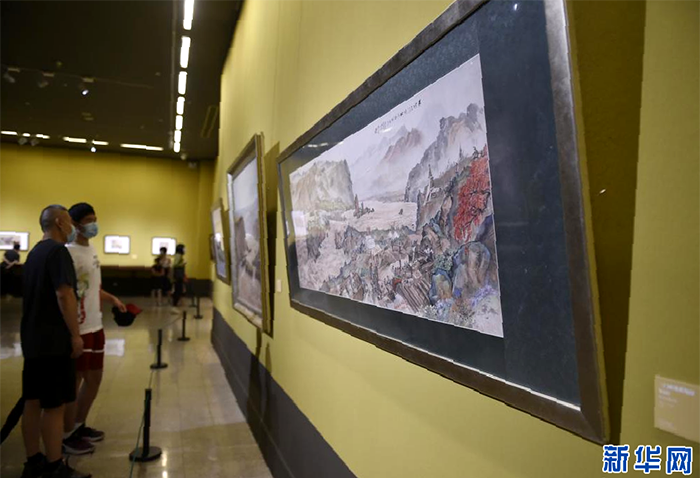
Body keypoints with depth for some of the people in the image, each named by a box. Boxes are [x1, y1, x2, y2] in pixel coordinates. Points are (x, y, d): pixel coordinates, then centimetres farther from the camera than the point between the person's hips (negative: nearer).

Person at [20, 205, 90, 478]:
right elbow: (63, 294, -23)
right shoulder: (57, 250, -15)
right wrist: (75, 334, -18)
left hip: (33, 338, 9)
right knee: (54, 405, -2)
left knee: (33, 402, 14)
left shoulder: (35, 252, 14)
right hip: (53, 340, -9)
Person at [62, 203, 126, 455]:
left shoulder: (91, 249, 11)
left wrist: (112, 299, 16)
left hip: (95, 326, 9)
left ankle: (79, 426, 35)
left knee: (94, 378, 18)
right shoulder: (69, 252, -18)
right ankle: (66, 437, 22)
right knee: (74, 382, 5)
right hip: (78, 329, -9)